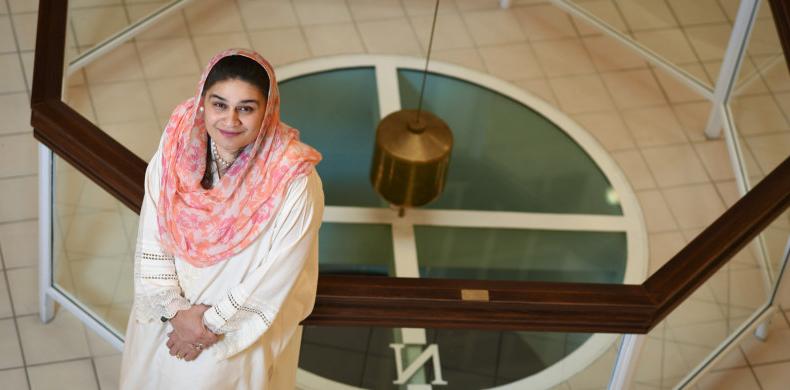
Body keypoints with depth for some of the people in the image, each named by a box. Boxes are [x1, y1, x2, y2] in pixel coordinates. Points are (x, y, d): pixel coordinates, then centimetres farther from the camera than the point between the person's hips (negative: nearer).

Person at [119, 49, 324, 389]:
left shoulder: (294, 181, -30)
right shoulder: (177, 148, -18)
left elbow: (275, 276, -21)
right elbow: (152, 237, -10)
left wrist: (212, 324, -14)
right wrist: (175, 309, -17)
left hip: (240, 330, -4)